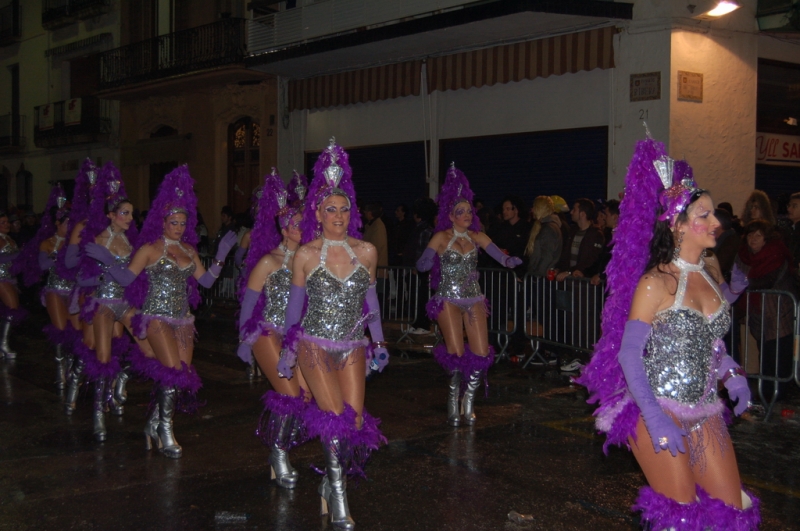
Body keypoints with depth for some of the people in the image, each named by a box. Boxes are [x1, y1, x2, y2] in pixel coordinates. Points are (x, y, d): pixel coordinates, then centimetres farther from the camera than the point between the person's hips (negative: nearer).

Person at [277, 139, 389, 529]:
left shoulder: (366, 252, 2)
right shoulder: (305, 255, -4)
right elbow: (295, 304, 5)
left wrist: (379, 342, 14)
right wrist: (288, 351, 9)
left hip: (352, 348, 3)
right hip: (315, 346, -3)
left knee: (355, 421, -1)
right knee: (336, 419, -13)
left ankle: (330, 482, 25)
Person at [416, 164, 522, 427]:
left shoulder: (477, 237, 6)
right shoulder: (441, 237, -3)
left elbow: (500, 255, -6)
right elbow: (421, 265, -11)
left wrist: (510, 261, -27)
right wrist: (430, 261, -33)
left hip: (474, 299, 3)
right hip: (449, 299, -3)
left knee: (481, 353, -5)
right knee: (456, 353, -11)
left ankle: (468, 400, 15)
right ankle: (454, 396, 16)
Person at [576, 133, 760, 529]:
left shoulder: (711, 269, 7)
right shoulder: (655, 283, -13)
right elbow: (628, 353, -15)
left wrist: (731, 373, 5)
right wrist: (656, 421, -23)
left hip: (705, 412, 7)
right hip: (660, 409, -6)